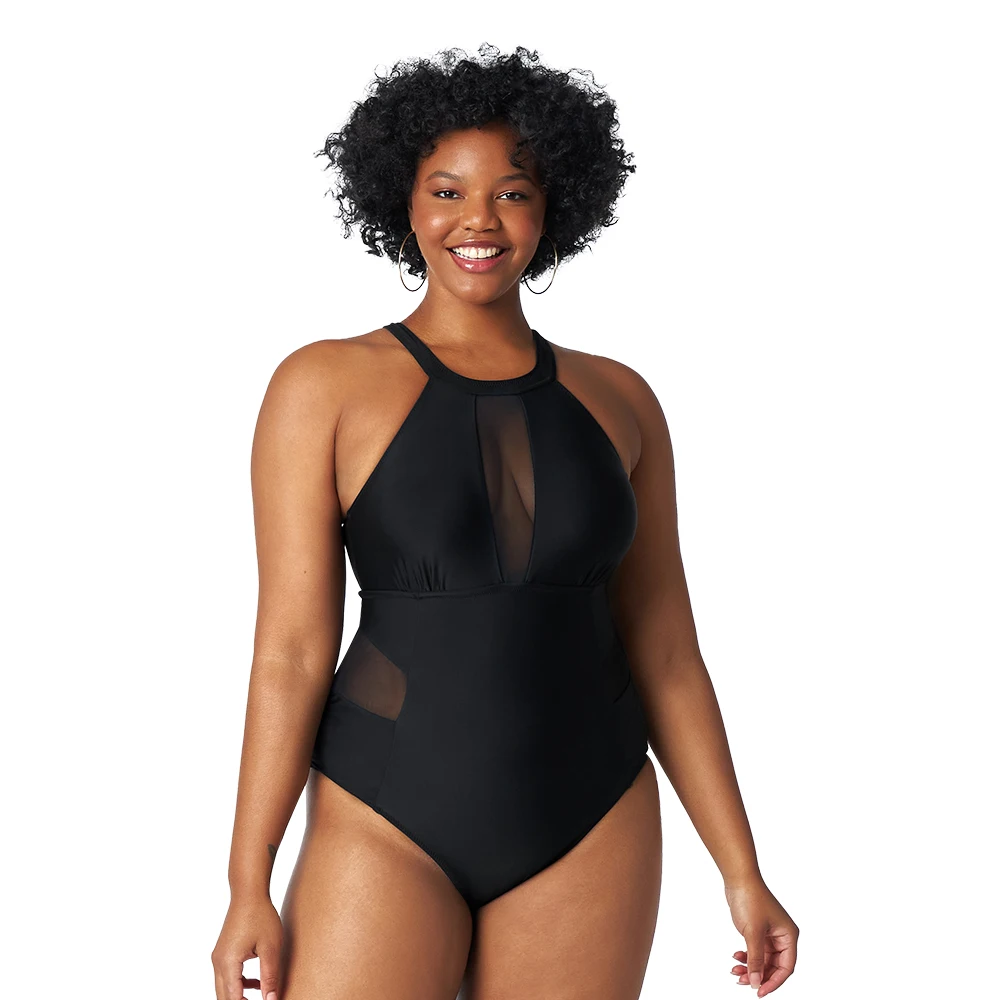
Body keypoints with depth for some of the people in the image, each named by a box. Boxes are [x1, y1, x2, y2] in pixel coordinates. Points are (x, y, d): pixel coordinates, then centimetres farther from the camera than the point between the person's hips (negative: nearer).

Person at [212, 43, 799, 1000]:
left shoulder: (617, 401, 5)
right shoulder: (324, 385, -4)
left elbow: (665, 655, 7)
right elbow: (292, 645, -7)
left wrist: (743, 873, 5)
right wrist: (248, 887, -10)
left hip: (589, 840, 3)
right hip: (388, 831, -3)